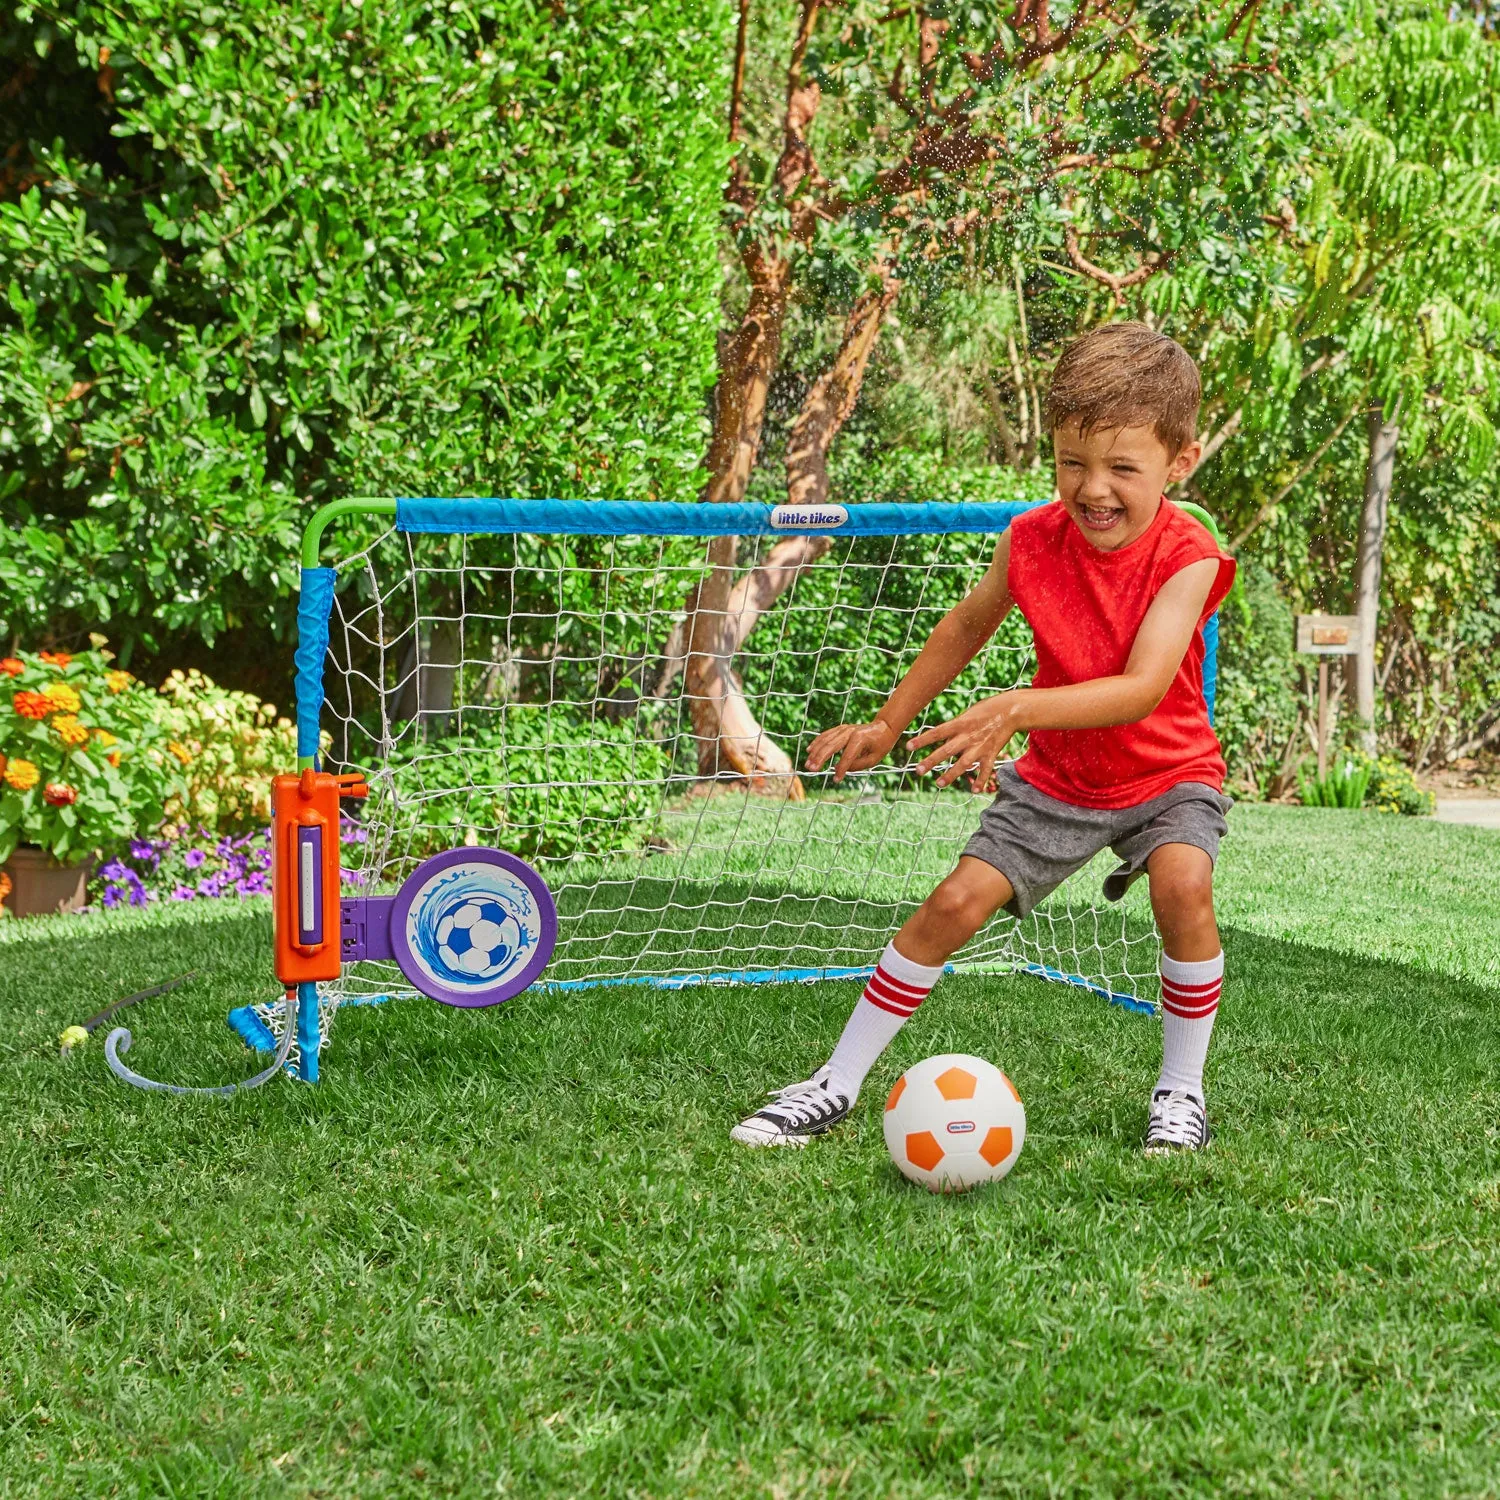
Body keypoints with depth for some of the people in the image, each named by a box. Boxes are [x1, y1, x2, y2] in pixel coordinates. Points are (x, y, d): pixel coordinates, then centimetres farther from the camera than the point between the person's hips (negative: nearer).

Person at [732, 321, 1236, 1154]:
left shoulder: (1186, 556, -25)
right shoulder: (1033, 538, -14)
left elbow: (1143, 687, -37)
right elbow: (969, 624, 7)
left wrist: (1016, 710, -49)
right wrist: (889, 723, 10)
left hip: (1169, 772, -3)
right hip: (1057, 776, 3)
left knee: (1183, 885, -30)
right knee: (955, 903, -7)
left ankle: (1181, 1089, -8)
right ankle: (836, 1085, 5)